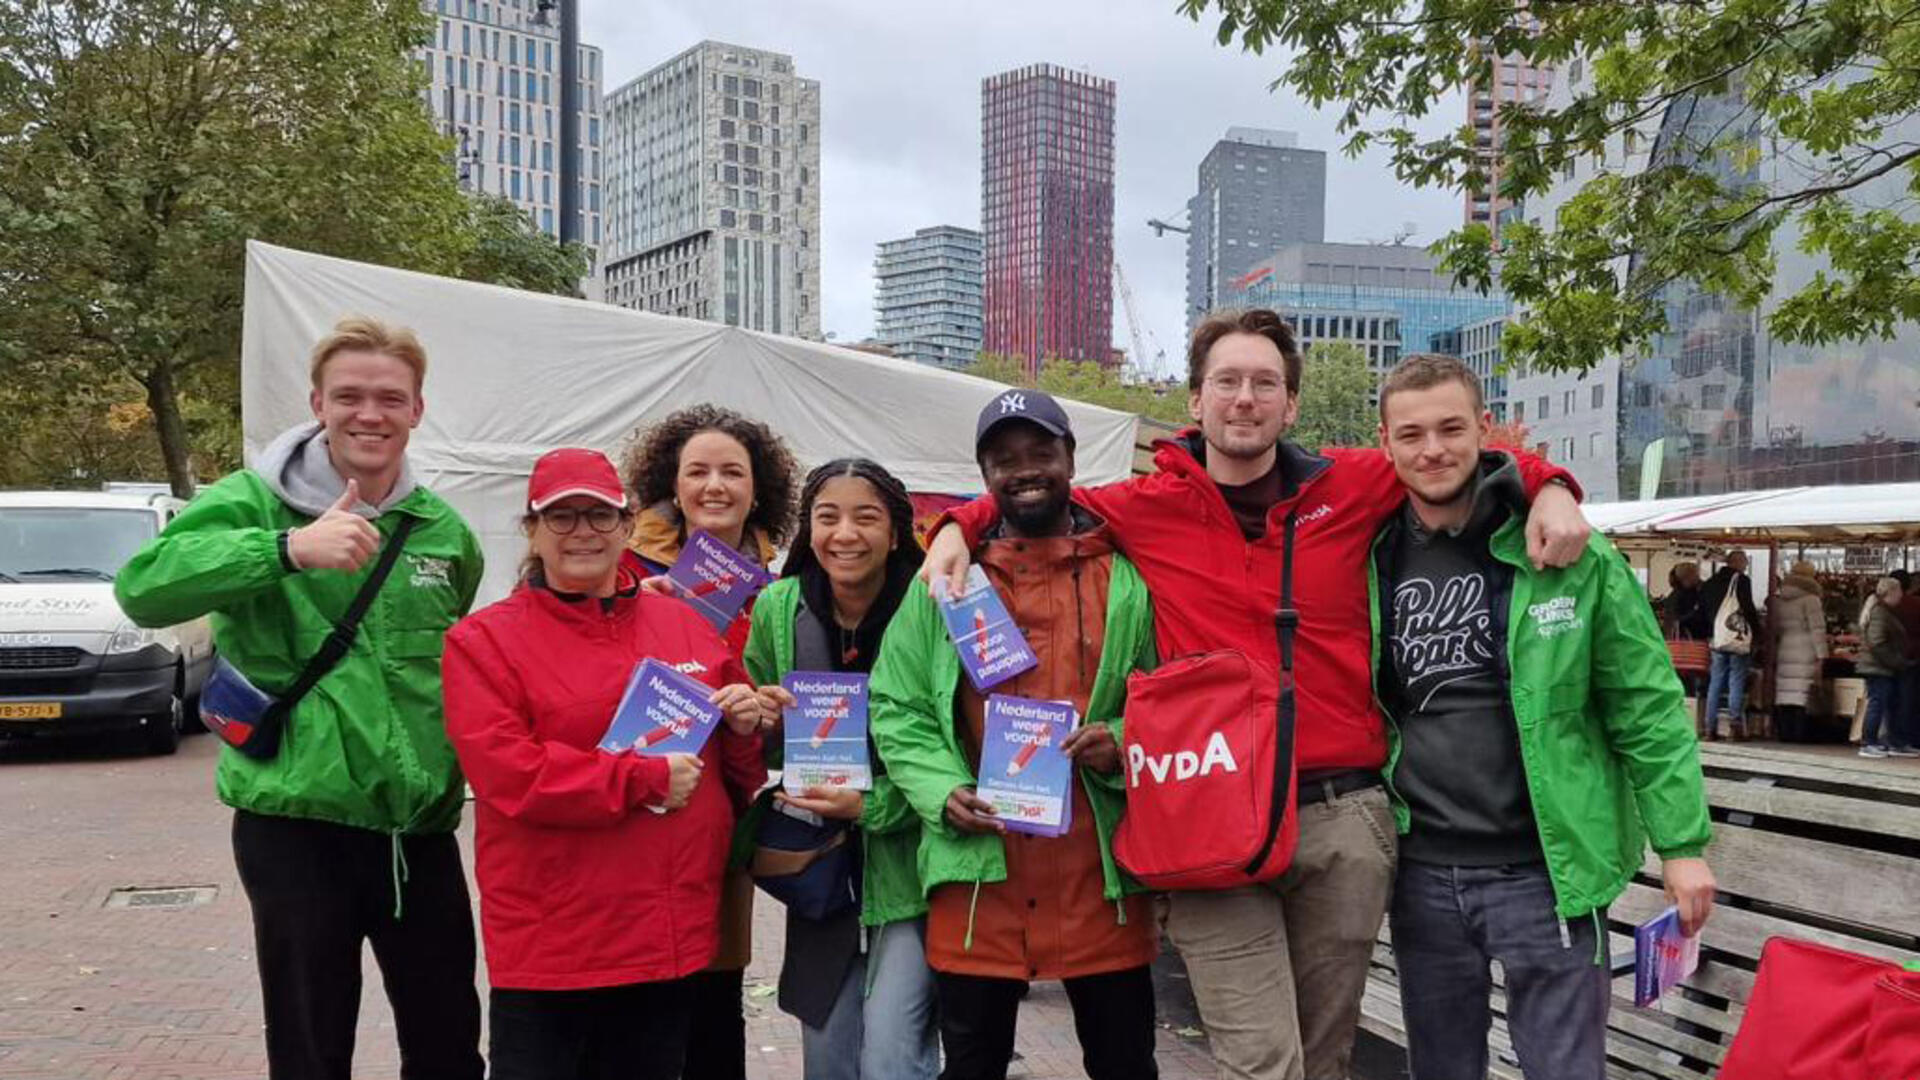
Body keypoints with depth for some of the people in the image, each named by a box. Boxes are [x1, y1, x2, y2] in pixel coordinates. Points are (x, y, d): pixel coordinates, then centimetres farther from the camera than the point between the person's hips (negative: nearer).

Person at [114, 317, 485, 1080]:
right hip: (296, 826, -3)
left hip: (422, 827, 4)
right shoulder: (255, 502, -6)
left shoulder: (446, 532, 6)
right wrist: (289, 549, -35)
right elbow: (143, 588, -24)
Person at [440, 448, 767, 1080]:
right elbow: (508, 775, -17)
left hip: (672, 935, 4)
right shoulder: (484, 640, -4)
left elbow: (738, 771, 17)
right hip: (546, 949, -4)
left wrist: (744, 729, -6)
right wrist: (648, 778, -15)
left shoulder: (686, 626, 9)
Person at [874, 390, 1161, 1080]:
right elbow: (896, 708, 5)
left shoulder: (1129, 575, 2)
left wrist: (1125, 744, -14)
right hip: (976, 874, 1)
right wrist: (943, 791, -11)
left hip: (1099, 874, 0)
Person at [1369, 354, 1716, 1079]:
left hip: (1547, 871, -3)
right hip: (1421, 874, 3)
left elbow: (1646, 706, -3)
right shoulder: (1370, 561, 1)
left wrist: (1681, 842, -5)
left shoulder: (1568, 552, -6)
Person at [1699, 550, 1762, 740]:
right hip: (1738, 639, -5)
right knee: (1736, 683, -3)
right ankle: (1735, 726, -6)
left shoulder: (1710, 583, 13)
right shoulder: (1741, 581, -5)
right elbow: (1749, 609, -9)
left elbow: (1703, 611, 16)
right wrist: (1757, 632, 2)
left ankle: (1711, 728, 6)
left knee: (1715, 683, 7)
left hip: (1717, 640, 5)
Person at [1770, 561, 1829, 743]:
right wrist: (1821, 654, -5)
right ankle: (1799, 733, -5)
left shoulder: (1776, 599, 11)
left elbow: (1771, 627, 15)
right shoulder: (1810, 600, -5)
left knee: (1783, 693, 4)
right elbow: (1817, 630, -8)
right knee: (1801, 693, -5)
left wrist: (1771, 654, 21)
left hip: (1782, 652, 5)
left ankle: (1784, 733, 6)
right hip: (1804, 654, -5)